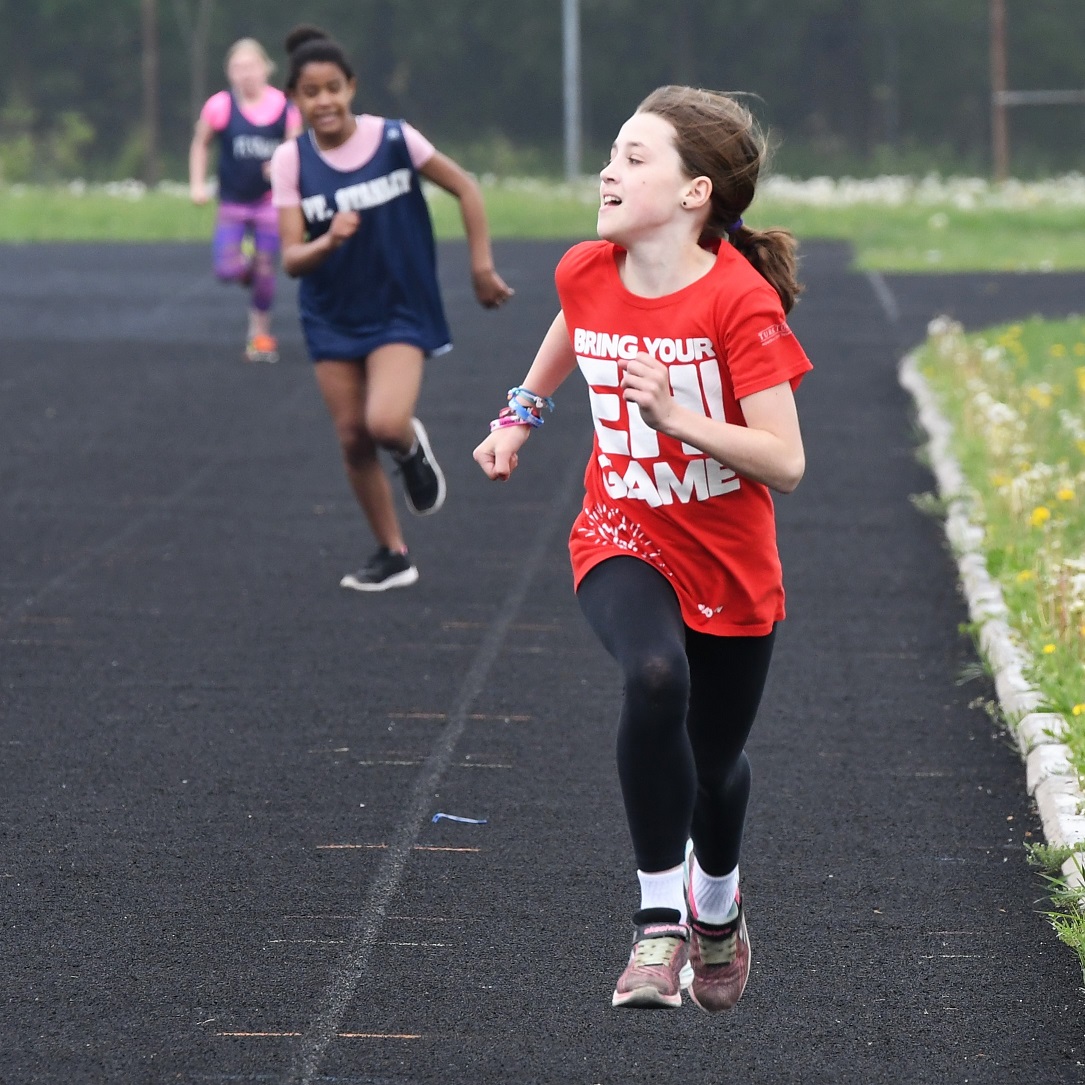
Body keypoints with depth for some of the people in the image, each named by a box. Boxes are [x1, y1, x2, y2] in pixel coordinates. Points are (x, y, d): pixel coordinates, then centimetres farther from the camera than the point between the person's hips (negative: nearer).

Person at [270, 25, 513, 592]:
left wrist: (482, 267, -2)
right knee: (352, 439, 3)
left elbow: (466, 188, 0)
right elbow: (292, 259, -12)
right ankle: (393, 555, 22)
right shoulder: (291, 161, -8)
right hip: (332, 318, 3)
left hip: (400, 311, -3)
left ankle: (411, 448, 14)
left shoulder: (393, 138, -12)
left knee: (385, 422, -24)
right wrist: (328, 242, -33)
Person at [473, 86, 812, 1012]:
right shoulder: (588, 273, -8)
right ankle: (659, 922, -23)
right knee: (655, 677, -31)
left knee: (715, 764, 13)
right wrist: (522, 414, 22)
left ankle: (717, 905, 49)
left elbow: (785, 465, -25)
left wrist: (677, 416, -35)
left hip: (729, 567, -1)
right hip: (624, 542, 1)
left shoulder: (741, 301, -21)